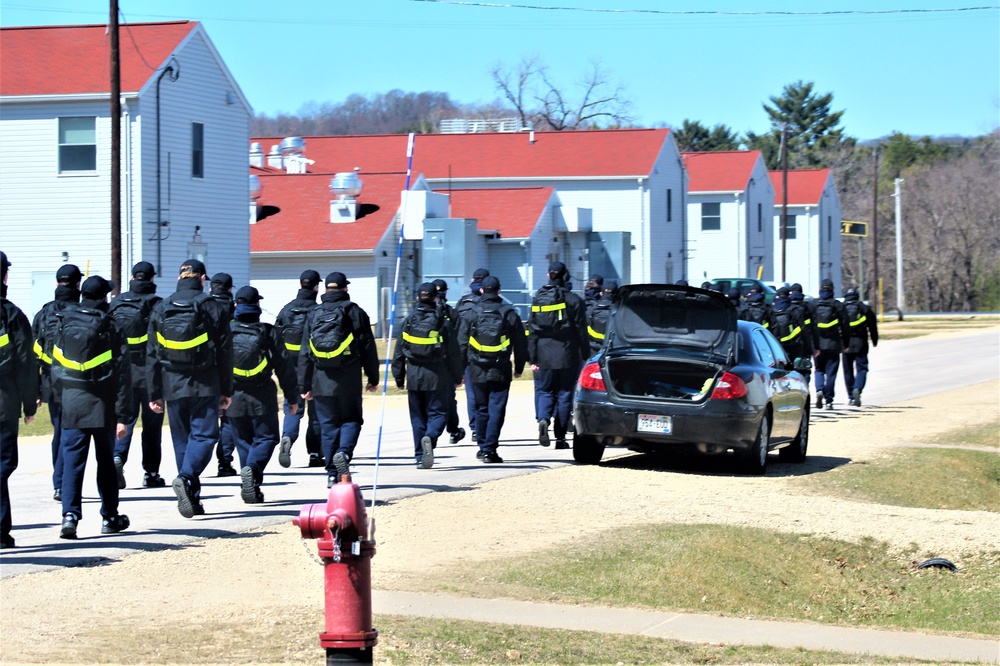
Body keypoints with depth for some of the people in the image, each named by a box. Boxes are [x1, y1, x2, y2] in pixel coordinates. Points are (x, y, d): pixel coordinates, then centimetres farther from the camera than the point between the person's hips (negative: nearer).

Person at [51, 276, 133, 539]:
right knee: (105, 460, 11)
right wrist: (123, 415, -8)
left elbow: (56, 366, 9)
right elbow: (122, 374, -9)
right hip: (102, 405, -2)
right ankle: (110, 517, 20)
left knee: (72, 461, 0)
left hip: (71, 402, 2)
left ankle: (70, 514, -16)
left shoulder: (64, 323, 4)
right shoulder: (111, 327, -6)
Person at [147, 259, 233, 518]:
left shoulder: (161, 309, 6)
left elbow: (152, 355, 7)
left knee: (182, 440, 11)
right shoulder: (211, 308, -2)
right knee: (204, 435, -1)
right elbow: (225, 353, -1)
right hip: (204, 387, -3)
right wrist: (227, 390, 6)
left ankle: (191, 498, 12)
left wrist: (154, 394, 11)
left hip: (173, 387, 3)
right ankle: (186, 478, -26)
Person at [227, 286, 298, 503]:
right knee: (265, 437, 6)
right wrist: (292, 396, 6)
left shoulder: (225, 332, 1)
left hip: (234, 397, 2)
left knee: (243, 441, 12)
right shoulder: (268, 332, -3)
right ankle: (252, 469, -23)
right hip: (262, 398, -2)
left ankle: (251, 488, 11)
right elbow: (284, 366, -1)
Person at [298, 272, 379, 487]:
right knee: (351, 420, 8)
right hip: (348, 379, -2)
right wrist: (373, 378, 9)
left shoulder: (314, 314, 8)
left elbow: (304, 353, 9)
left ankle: (332, 474, 6)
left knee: (328, 425, 7)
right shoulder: (355, 312, 1)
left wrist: (304, 386, 13)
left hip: (322, 380, 2)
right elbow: (368, 348, 1)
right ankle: (344, 452, -20)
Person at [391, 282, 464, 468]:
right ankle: (430, 437, -26)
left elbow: (399, 352, 5)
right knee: (438, 412, 4)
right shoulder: (442, 322, -5)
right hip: (437, 376, -2)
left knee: (418, 416, 11)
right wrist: (457, 376, 10)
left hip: (414, 376, 2)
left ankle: (420, 457, 9)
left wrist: (399, 377, 14)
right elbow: (452, 353, -2)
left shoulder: (408, 322, 2)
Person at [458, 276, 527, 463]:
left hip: (477, 370, 1)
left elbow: (462, 343, 3)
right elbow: (520, 343, 5)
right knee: (496, 410, -2)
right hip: (501, 371, -1)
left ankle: (482, 447, 22)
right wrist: (519, 367, 15)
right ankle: (489, 450, -9)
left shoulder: (471, 313, 1)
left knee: (481, 409, 14)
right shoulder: (509, 314, 1)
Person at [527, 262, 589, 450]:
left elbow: (532, 330, 4)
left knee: (544, 390, 12)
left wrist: (533, 359, 7)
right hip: (567, 355, -2)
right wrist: (585, 355, 4)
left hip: (545, 355, 2)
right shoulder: (573, 300, -4)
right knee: (565, 393, 6)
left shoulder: (538, 299, 3)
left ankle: (543, 419, -18)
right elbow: (581, 330, -4)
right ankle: (560, 437, 6)